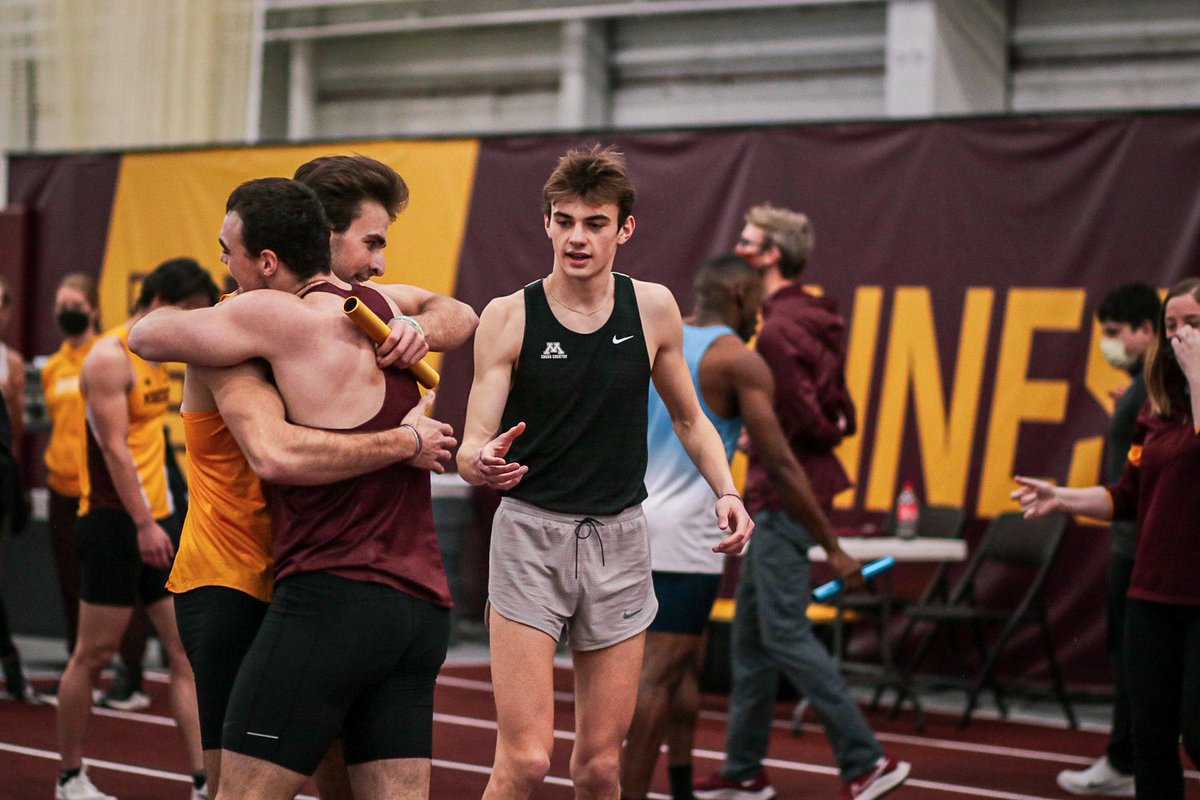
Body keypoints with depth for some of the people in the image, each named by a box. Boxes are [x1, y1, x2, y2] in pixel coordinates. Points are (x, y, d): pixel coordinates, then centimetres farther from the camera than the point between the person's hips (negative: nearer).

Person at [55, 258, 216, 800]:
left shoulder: (156, 357, 14)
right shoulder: (109, 357, -13)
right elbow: (114, 449, -19)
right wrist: (143, 526, -24)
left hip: (156, 520, 9)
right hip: (114, 523, -9)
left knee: (187, 649, 2)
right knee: (94, 654, 2)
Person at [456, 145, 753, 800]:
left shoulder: (654, 309, 1)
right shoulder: (508, 316, -6)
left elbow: (688, 418, 15)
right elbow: (473, 446, -8)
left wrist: (726, 491, -1)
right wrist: (482, 464, -32)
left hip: (619, 538, 3)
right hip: (531, 532, -3)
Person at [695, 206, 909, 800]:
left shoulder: (778, 328, -18)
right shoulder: (812, 319, 14)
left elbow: (804, 420, -21)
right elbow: (840, 416, 15)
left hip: (784, 496, -10)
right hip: (782, 496, 10)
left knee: (785, 633, -7)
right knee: (750, 633, 14)